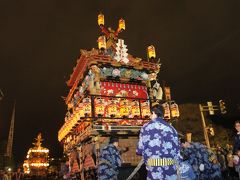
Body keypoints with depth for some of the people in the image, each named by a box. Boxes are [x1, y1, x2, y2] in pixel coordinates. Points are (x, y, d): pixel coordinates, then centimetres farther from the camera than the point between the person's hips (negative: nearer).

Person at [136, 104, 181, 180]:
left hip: (155, 168, -3)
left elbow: (140, 150, 0)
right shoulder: (171, 128, 9)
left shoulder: (146, 127, 0)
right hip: (171, 167, 3)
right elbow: (177, 150, 11)